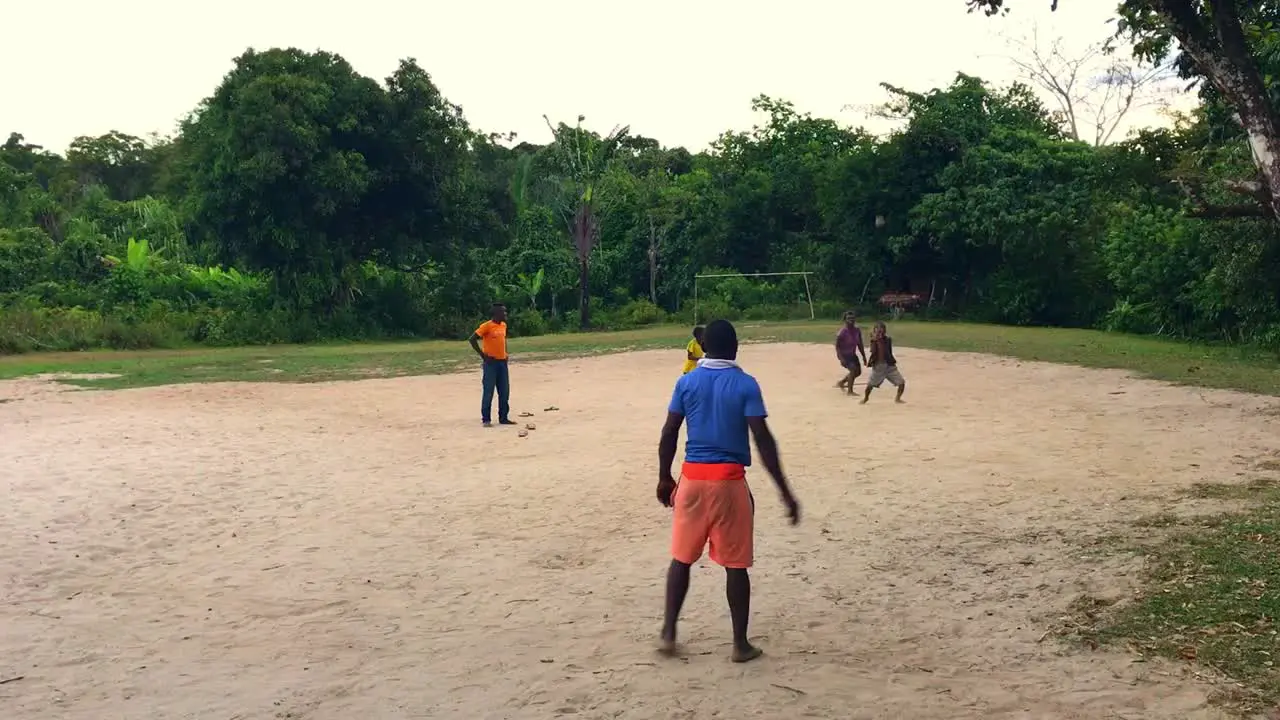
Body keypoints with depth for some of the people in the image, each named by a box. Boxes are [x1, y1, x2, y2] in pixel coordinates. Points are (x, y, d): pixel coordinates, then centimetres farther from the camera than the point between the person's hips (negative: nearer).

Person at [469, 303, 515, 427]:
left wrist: (505, 353, 13)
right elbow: (472, 339, -15)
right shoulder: (486, 326, -13)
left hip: (502, 362, 7)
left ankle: (503, 418, 16)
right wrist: (483, 355, -15)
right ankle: (486, 419, 2)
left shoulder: (504, 325, 10)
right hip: (491, 362, -7)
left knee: (504, 392, 8)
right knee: (488, 391, -4)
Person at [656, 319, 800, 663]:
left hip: (692, 478, 2)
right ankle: (740, 643, 14)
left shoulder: (686, 382, 2)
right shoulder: (745, 384, -6)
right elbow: (763, 440, -12)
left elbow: (669, 433, 4)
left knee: (682, 557, 16)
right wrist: (784, 491, -9)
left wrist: (664, 477, 17)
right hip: (730, 481, -2)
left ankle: (668, 632, 17)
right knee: (735, 564, 7)